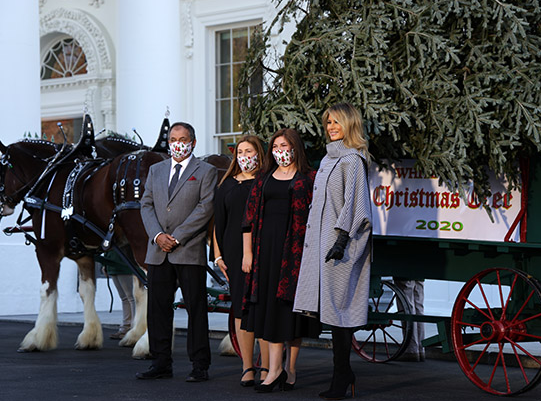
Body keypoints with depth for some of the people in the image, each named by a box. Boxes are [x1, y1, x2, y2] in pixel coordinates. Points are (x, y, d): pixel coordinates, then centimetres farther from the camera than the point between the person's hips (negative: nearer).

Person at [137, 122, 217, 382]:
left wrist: (176, 237, -12)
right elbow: (146, 205, 11)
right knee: (158, 309, 5)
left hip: (190, 252, -4)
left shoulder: (205, 172, 3)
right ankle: (161, 364, 12)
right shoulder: (156, 170, 17)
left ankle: (200, 366, 4)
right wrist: (157, 235, -7)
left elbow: (205, 208, -7)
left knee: (196, 309, -2)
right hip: (158, 252, 4)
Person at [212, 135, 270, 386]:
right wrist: (218, 254, 8)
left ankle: (266, 367, 2)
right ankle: (247, 367, 9)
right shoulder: (227, 184, 14)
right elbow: (218, 221, 14)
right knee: (241, 307, 3)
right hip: (235, 251, 3)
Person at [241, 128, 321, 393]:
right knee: (270, 305, -1)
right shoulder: (263, 179, 15)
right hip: (266, 247, 3)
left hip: (295, 248, -3)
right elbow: (250, 217, 12)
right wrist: (247, 252, 5)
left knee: (292, 305, -2)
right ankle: (275, 368, 0)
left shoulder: (308, 179, 4)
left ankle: (290, 367, 8)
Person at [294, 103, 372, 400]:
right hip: (323, 241, 9)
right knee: (332, 308, 6)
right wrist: (313, 238, 23)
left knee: (337, 308, -8)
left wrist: (342, 238, -20)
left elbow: (352, 201, -14)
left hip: (340, 241, -9)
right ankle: (344, 375, 11)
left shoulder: (352, 160, -7)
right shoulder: (329, 159, 20)